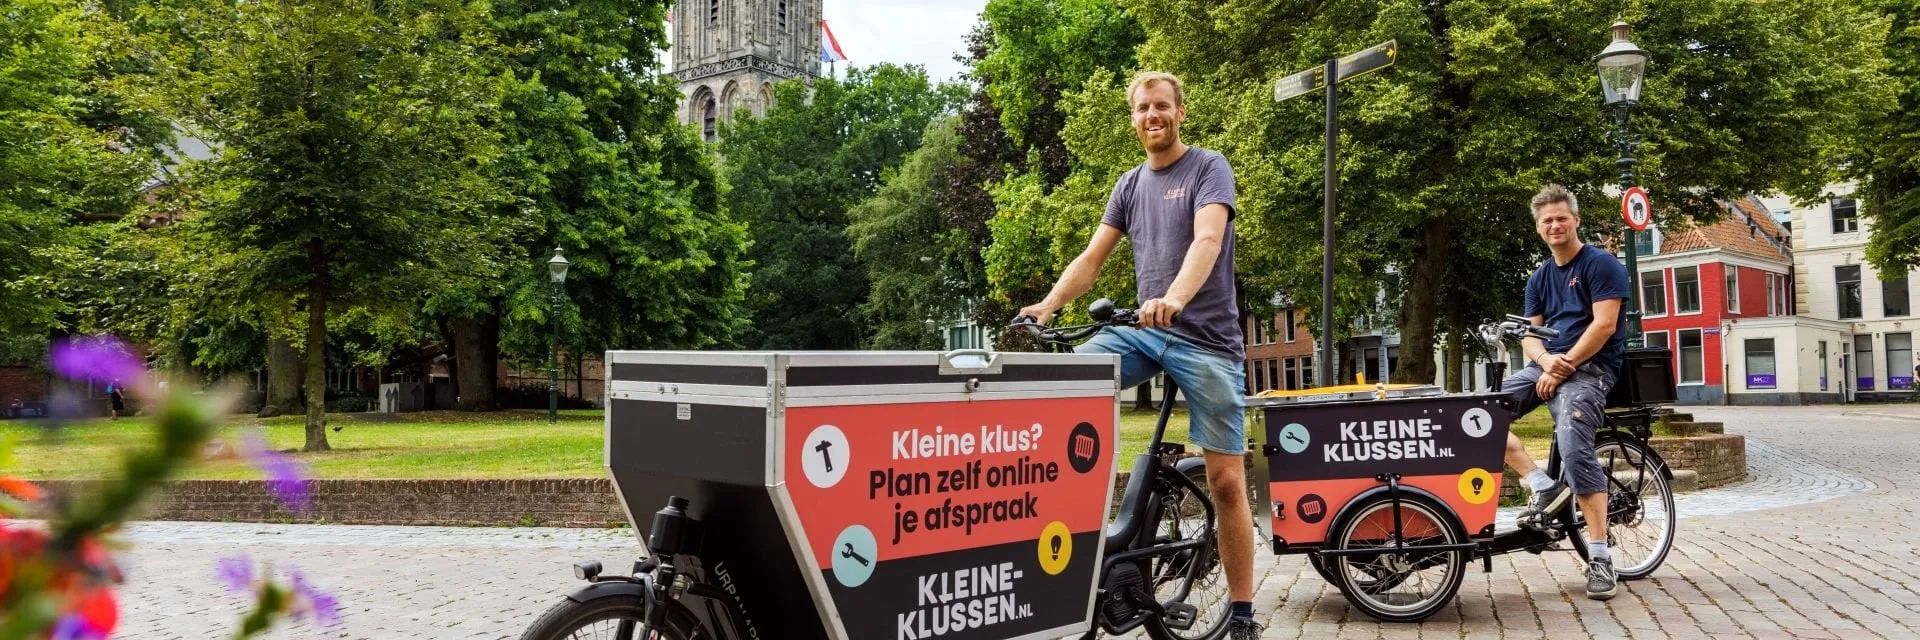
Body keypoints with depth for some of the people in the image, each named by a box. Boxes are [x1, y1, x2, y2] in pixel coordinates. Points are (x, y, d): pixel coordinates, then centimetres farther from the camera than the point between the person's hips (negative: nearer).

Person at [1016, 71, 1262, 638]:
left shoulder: (1209, 167, -2)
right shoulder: (1130, 185, 15)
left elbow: (1207, 240, -20)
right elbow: (1091, 259, 11)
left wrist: (1174, 298, -38)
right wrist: (1048, 304, -6)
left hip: (1206, 339, -5)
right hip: (1145, 332, 5)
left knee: (1226, 479, -5)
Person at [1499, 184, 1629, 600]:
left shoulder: (1601, 264, -3)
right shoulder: (1539, 279, 16)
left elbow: (1604, 324, -13)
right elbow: (1530, 335, 10)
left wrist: (1564, 366, -16)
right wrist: (1546, 361, -13)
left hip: (1588, 367, -7)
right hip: (1548, 365, 7)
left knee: (1575, 450, -25)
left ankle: (1600, 558, -18)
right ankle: (1543, 486, -7)